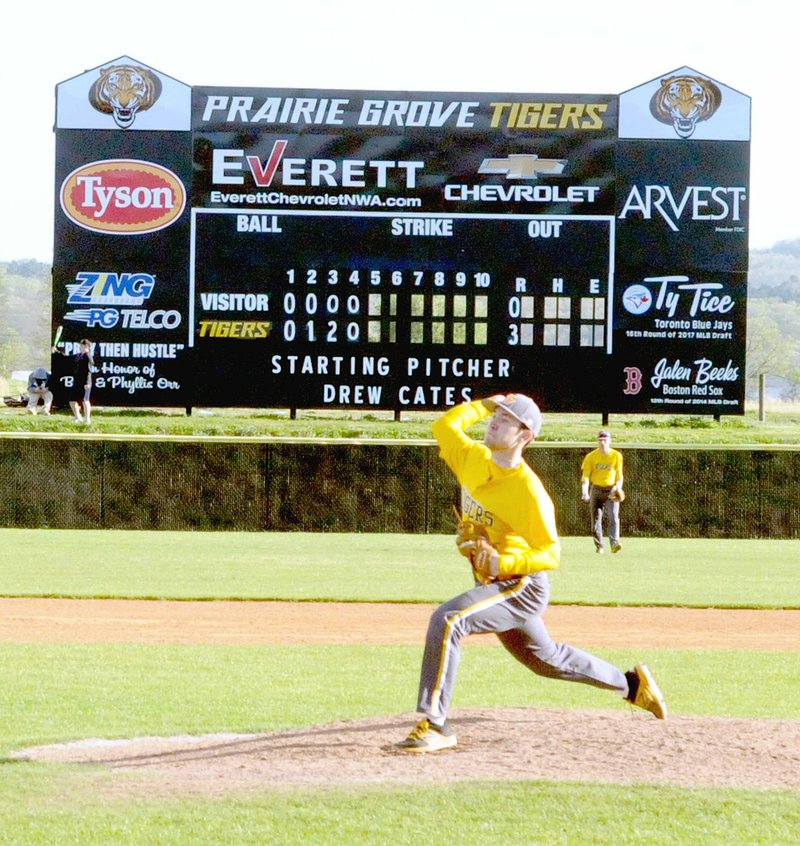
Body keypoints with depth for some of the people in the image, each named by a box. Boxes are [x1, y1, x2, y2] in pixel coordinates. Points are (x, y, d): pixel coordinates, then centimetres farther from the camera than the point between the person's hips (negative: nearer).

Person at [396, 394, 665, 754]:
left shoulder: (529, 491, -22)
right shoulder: (473, 460, -2)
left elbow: (550, 554, -20)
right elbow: (444, 425, 16)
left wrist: (502, 563, -34)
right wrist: (485, 404, 7)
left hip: (522, 585, -9)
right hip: (493, 586, 9)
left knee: (447, 620, -29)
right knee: (546, 659, 25)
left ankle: (434, 725, -30)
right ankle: (630, 683, 45)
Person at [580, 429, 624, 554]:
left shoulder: (616, 456, 1)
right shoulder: (591, 457, -1)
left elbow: (619, 475, 6)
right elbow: (585, 475, -6)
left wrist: (618, 487, -13)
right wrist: (584, 492, -20)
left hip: (611, 490, -1)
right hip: (596, 490, 1)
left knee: (613, 517, -18)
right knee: (596, 519, 1)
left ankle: (614, 543, -29)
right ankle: (599, 547, 13)